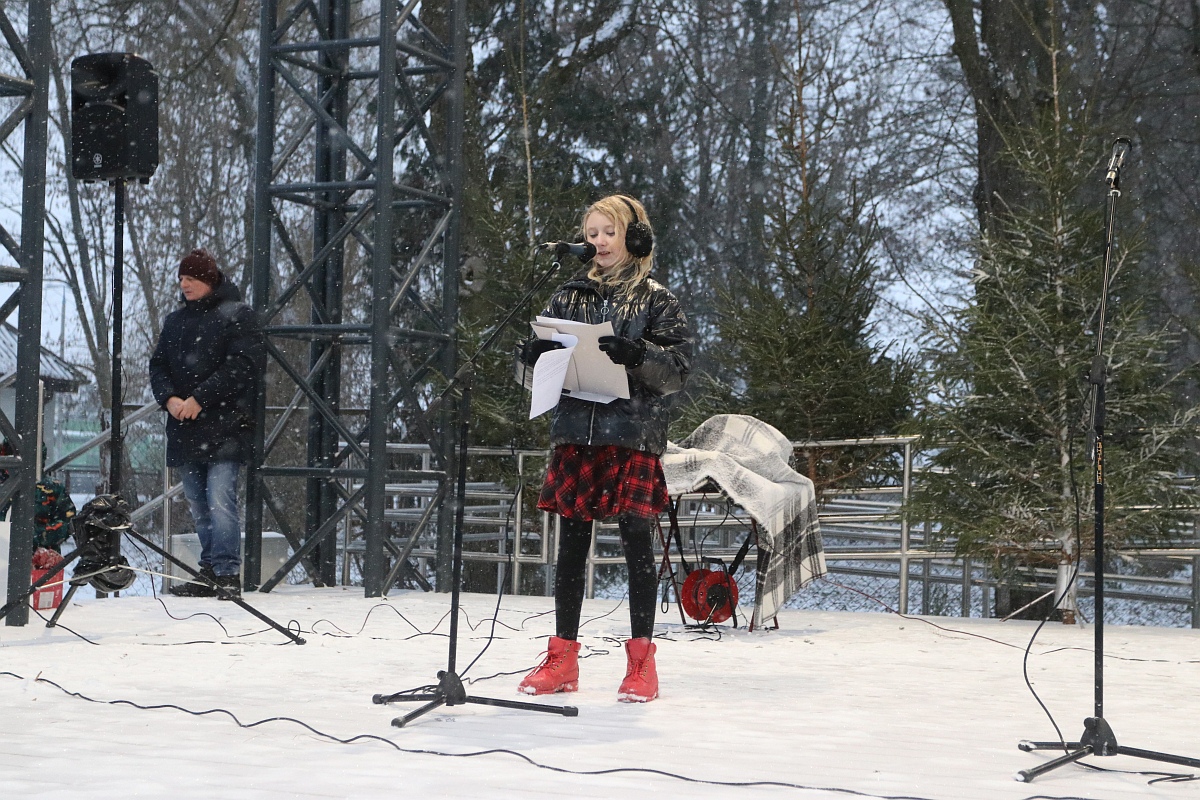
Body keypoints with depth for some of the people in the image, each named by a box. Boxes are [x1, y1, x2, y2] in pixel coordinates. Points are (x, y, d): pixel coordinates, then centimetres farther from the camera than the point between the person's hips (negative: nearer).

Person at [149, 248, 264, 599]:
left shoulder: (238, 315, -1)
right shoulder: (175, 321, 19)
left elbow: (242, 365, -11)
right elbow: (158, 365, 16)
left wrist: (200, 398, -15)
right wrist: (169, 397, -5)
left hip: (224, 427, -7)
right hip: (184, 428, 7)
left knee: (220, 501, -14)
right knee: (198, 506, 7)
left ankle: (227, 574, -12)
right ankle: (209, 573, 12)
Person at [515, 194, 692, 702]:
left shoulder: (656, 300, 4)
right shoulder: (570, 296, 14)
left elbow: (678, 368, -5)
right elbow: (543, 364, 16)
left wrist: (638, 355, -22)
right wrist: (534, 356, -7)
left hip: (634, 436, -3)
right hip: (576, 432, 4)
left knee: (636, 538, -6)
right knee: (572, 541, 5)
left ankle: (641, 660, 2)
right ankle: (562, 659, 12)